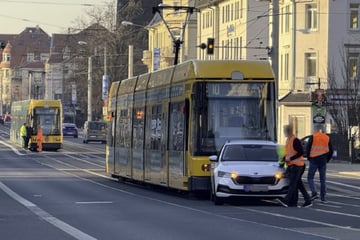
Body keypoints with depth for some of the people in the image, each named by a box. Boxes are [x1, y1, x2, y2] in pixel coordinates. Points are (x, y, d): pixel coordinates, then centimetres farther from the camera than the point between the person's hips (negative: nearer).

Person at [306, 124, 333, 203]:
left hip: (314, 160, -3)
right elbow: (331, 151, 10)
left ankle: (314, 192, -15)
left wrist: (308, 157, 6)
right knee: (323, 179, 9)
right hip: (323, 161, 4)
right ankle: (323, 197, 7)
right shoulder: (327, 138, 9)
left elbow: (308, 148, -6)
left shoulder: (313, 137, -3)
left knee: (310, 178, 5)